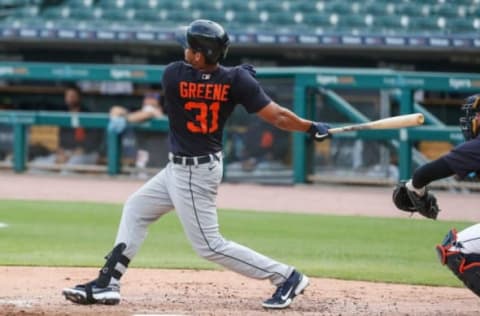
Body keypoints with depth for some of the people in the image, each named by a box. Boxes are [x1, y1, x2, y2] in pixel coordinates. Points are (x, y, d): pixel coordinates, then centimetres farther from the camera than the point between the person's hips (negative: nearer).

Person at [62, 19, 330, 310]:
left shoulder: (173, 75, -21)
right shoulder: (235, 80, -11)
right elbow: (277, 116, -14)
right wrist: (314, 128, 1)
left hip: (192, 174, -8)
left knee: (210, 245, 0)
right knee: (136, 209, 19)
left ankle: (286, 277, 0)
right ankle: (107, 283, 19)